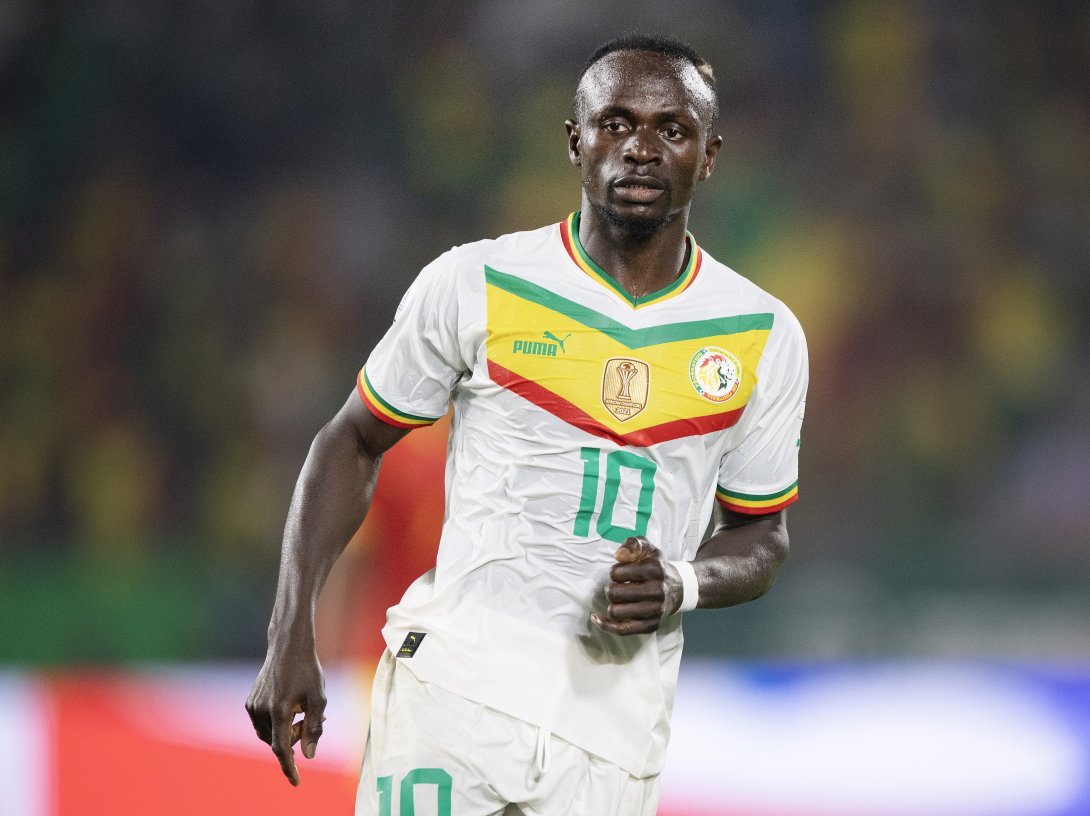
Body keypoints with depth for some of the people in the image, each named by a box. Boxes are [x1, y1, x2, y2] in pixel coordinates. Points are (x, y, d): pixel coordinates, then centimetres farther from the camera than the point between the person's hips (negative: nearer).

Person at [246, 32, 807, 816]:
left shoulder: (765, 338, 7)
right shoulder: (476, 286, 0)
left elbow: (761, 538, 16)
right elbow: (354, 445, 9)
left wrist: (680, 586, -8)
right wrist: (291, 641, 0)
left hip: (615, 709, 2)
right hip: (458, 679, -2)